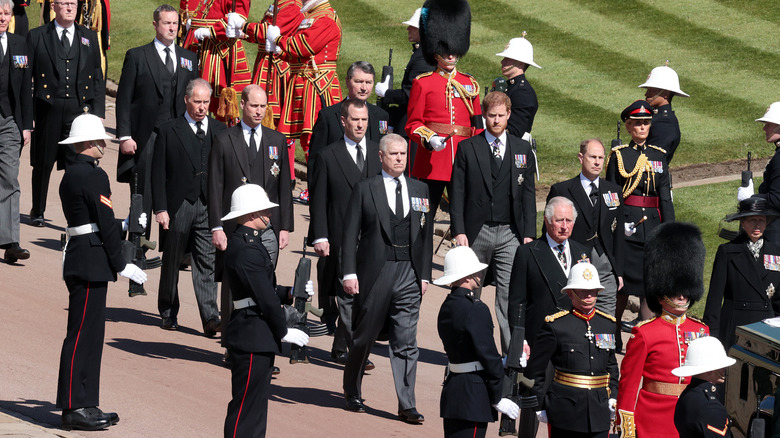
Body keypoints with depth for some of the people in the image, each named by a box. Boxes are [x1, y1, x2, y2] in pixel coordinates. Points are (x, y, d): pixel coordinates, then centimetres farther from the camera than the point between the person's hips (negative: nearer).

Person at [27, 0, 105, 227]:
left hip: (80, 109, 1)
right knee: (43, 164, 8)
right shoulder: (37, 36, 5)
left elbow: (98, 78, 12)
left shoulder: (90, 38, 12)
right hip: (48, 111, -1)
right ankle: (37, 212, 24)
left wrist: (98, 112, 3)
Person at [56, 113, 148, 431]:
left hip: (78, 259, 10)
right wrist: (121, 265, -10)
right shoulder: (94, 177, -14)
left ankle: (86, 405, 16)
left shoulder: (69, 176, 15)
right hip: (91, 265, -10)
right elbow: (105, 225, -15)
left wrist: (125, 225, 25)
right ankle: (74, 408, -5)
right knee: (82, 334, -7)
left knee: (91, 334, 13)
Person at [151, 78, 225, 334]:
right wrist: (160, 208, -8)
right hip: (178, 206, -1)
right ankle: (168, 313, 23)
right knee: (172, 262, 9)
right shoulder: (169, 131, 1)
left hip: (210, 207, 1)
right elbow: (158, 173, -1)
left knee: (207, 263, -4)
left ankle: (210, 318, -8)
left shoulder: (220, 131, 9)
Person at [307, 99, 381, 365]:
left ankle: (339, 348, 15)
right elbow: (318, 201, 1)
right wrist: (320, 237, -6)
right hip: (341, 240, -3)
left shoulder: (379, 154, 10)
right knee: (348, 295, -5)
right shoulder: (327, 156, 2)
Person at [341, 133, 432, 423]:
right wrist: (349, 273, -8)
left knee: (406, 342, -2)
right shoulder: (365, 190, 2)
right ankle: (352, 393, 29)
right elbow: (350, 233, 0)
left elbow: (426, 235, 13)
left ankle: (407, 406, -1)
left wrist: (425, 275, 7)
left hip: (409, 276, 2)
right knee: (364, 337, 9)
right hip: (374, 274, -2)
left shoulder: (420, 191, 12)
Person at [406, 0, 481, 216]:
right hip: (431, 161, -3)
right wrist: (430, 139, -19)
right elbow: (413, 125, -1)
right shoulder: (422, 84, 2)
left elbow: (477, 125, 17)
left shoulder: (470, 85, 13)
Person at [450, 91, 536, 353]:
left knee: (510, 295, -9)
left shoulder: (522, 150, 10)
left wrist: (528, 234, 2)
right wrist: (459, 231, -7)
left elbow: (528, 194, 10)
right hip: (476, 232, 0)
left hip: (511, 233, 0)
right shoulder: (467, 148, 4)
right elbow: (457, 193, 2)